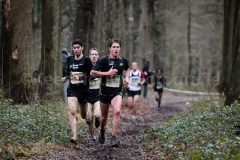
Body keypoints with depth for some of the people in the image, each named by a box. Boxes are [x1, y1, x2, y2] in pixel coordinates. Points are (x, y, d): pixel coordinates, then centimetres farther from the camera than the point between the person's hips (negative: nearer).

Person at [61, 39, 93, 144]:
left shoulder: (86, 60, -7)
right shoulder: (69, 59, 8)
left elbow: (92, 75, -11)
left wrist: (80, 78, -23)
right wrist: (66, 77, 4)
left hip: (84, 90, -2)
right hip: (72, 89, 2)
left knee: (84, 115, 12)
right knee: (72, 112, -18)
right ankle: (74, 136, -24)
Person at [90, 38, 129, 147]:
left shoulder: (123, 61, 3)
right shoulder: (104, 60, -10)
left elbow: (126, 69, 27)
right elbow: (92, 72, -14)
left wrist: (126, 78, 8)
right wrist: (107, 73, -20)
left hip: (117, 92, 1)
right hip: (105, 92, -1)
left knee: (117, 111, -25)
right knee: (104, 116, 12)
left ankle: (114, 138, -20)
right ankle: (102, 132, 44)